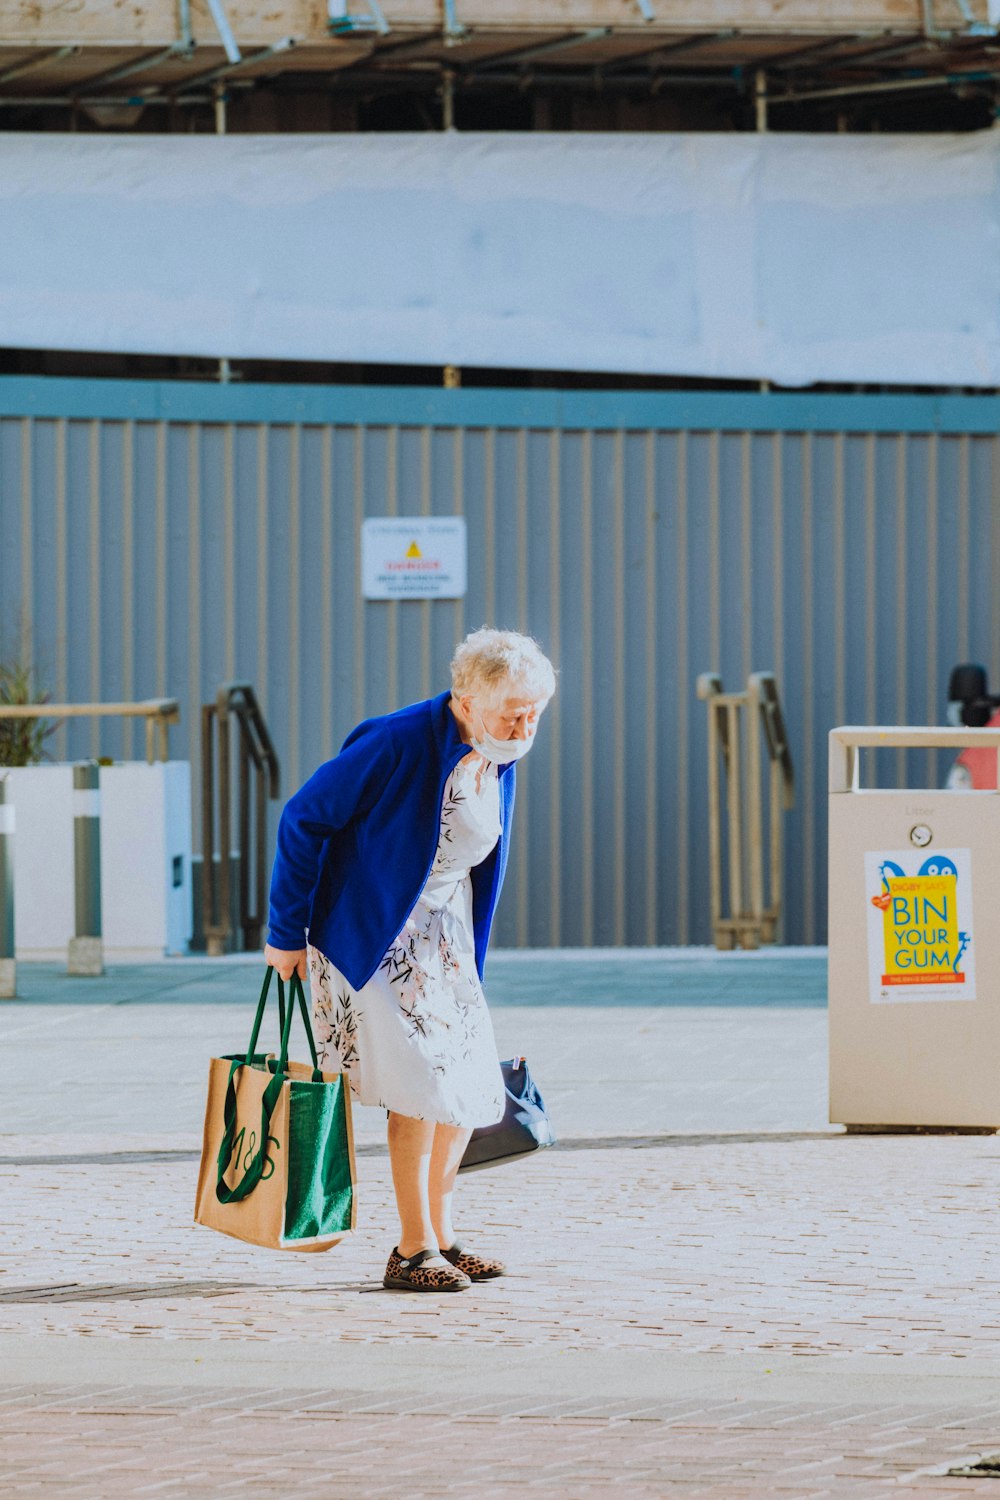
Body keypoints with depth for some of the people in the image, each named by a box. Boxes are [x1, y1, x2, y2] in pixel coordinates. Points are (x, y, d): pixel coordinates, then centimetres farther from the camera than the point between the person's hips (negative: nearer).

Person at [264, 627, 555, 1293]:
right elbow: (303, 820, -19)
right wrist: (287, 933, -15)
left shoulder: (497, 764, 2)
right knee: (424, 1080, -13)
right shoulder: (398, 744, -23)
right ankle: (413, 1251, -6)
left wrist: (469, 955, 18)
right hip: (372, 932, -8)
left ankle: (439, 1236, 18)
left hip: (443, 933, 8)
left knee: (467, 1083, 6)